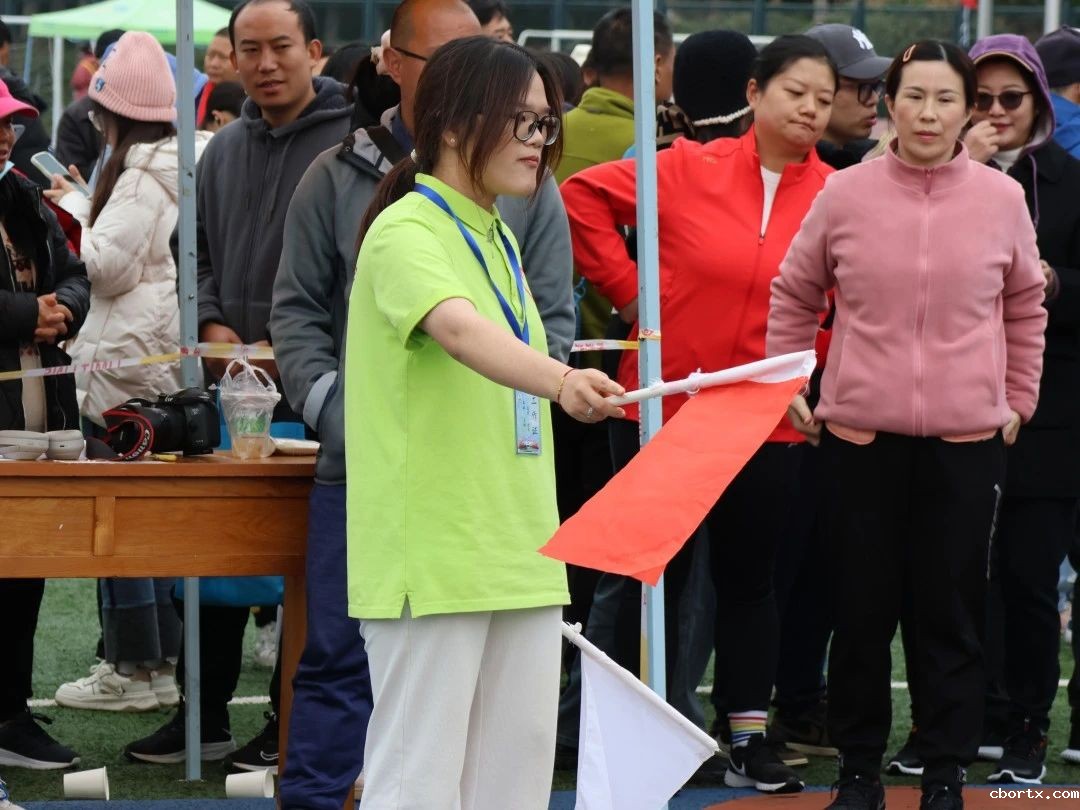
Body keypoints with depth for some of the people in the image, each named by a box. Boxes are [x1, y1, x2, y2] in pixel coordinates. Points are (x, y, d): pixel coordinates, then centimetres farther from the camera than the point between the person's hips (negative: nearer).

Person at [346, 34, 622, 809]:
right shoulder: (406, 233, -12)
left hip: (520, 561, 8)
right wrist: (561, 379, -49)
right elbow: (459, 331, -32)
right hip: (433, 562, -8)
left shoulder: (499, 239, 15)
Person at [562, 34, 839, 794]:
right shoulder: (689, 169, -6)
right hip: (664, 408, -1)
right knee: (658, 574, 7)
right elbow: (585, 193, -3)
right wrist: (628, 286, -6)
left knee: (750, 578, 11)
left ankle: (750, 738, 19)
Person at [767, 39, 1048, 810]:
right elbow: (794, 295, 12)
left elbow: (1025, 306, 15)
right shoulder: (845, 194, -1)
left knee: (954, 615, 3)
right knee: (862, 611, 6)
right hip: (859, 434, 0)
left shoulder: (1002, 199, 1)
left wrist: (1018, 399, 13)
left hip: (968, 440, 0)